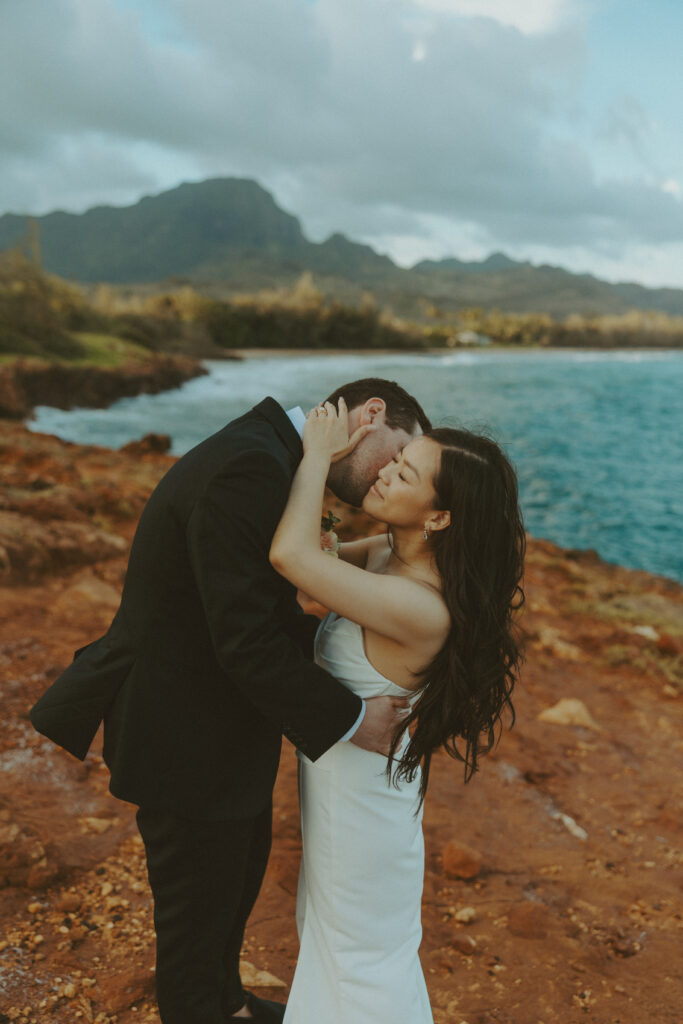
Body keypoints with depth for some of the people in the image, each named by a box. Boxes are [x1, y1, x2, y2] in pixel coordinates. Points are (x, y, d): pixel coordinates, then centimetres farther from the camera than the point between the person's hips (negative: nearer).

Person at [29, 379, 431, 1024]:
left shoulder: (268, 455, 4)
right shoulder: (249, 468, -29)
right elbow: (247, 642, -30)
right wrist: (349, 721, -21)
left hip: (222, 721, 10)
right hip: (189, 742, -10)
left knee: (239, 873, 29)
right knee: (198, 905, 15)